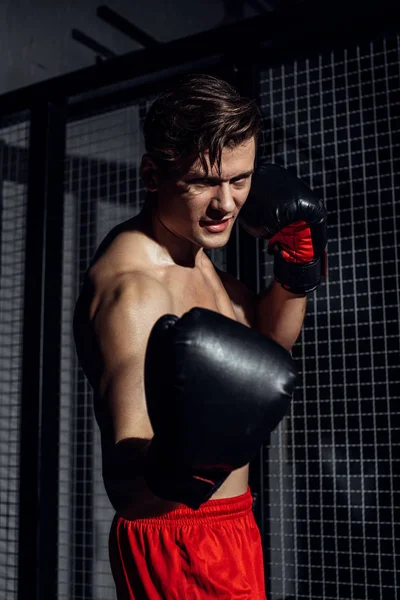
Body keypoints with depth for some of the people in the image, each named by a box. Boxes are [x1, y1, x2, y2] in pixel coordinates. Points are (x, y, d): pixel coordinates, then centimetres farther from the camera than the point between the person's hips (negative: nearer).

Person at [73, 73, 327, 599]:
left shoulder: (192, 250, 2)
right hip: (179, 547, -9)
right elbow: (124, 478, -34)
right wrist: (171, 468, -55)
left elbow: (268, 343, 16)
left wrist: (297, 273, 0)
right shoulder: (133, 285, -26)